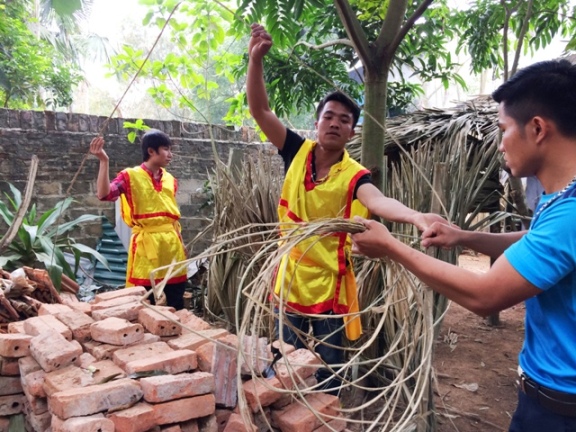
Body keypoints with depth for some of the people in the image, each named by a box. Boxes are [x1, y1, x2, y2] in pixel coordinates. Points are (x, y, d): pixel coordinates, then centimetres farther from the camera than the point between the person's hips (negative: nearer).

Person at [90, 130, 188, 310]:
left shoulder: (170, 180, 12)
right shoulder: (131, 176, -4)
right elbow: (104, 194, -19)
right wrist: (103, 161, -25)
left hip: (172, 243, 5)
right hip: (146, 244, -5)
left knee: (177, 301, 11)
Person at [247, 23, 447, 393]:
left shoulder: (354, 176, -14)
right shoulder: (298, 152, -4)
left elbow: (378, 201, -35)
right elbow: (260, 110, -8)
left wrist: (416, 216, -56)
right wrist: (256, 59, -21)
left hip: (329, 285, -3)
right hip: (290, 280, 4)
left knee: (328, 371, 13)